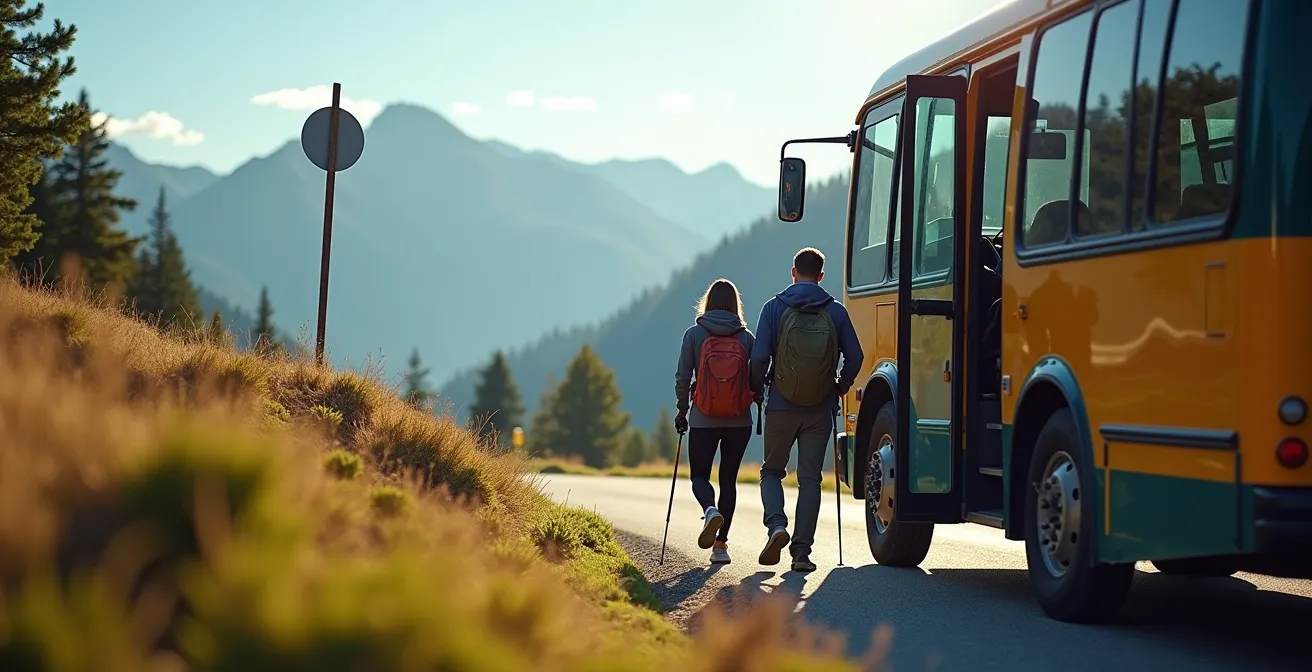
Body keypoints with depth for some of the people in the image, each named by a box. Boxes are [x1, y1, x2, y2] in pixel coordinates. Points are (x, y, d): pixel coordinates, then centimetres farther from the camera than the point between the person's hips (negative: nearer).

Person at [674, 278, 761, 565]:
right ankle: (721, 544, 9)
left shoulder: (694, 334, -4)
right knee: (729, 479, 13)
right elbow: (757, 379, -2)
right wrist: (757, 400, 18)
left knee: (699, 475, 11)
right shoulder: (746, 337, -1)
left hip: (703, 420, -2)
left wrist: (682, 410, 8)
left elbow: (682, 377, -5)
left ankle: (710, 511, -21)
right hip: (739, 422, 2)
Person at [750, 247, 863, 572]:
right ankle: (802, 552, 2)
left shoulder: (775, 308, -4)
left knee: (772, 471, 16)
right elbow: (855, 357, -2)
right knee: (810, 478, 7)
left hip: (781, 407, -1)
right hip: (821, 410, 1)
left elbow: (759, 357, -10)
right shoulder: (835, 311, 0)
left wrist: (758, 386, 9)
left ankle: (777, 525, -9)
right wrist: (841, 387, 16)